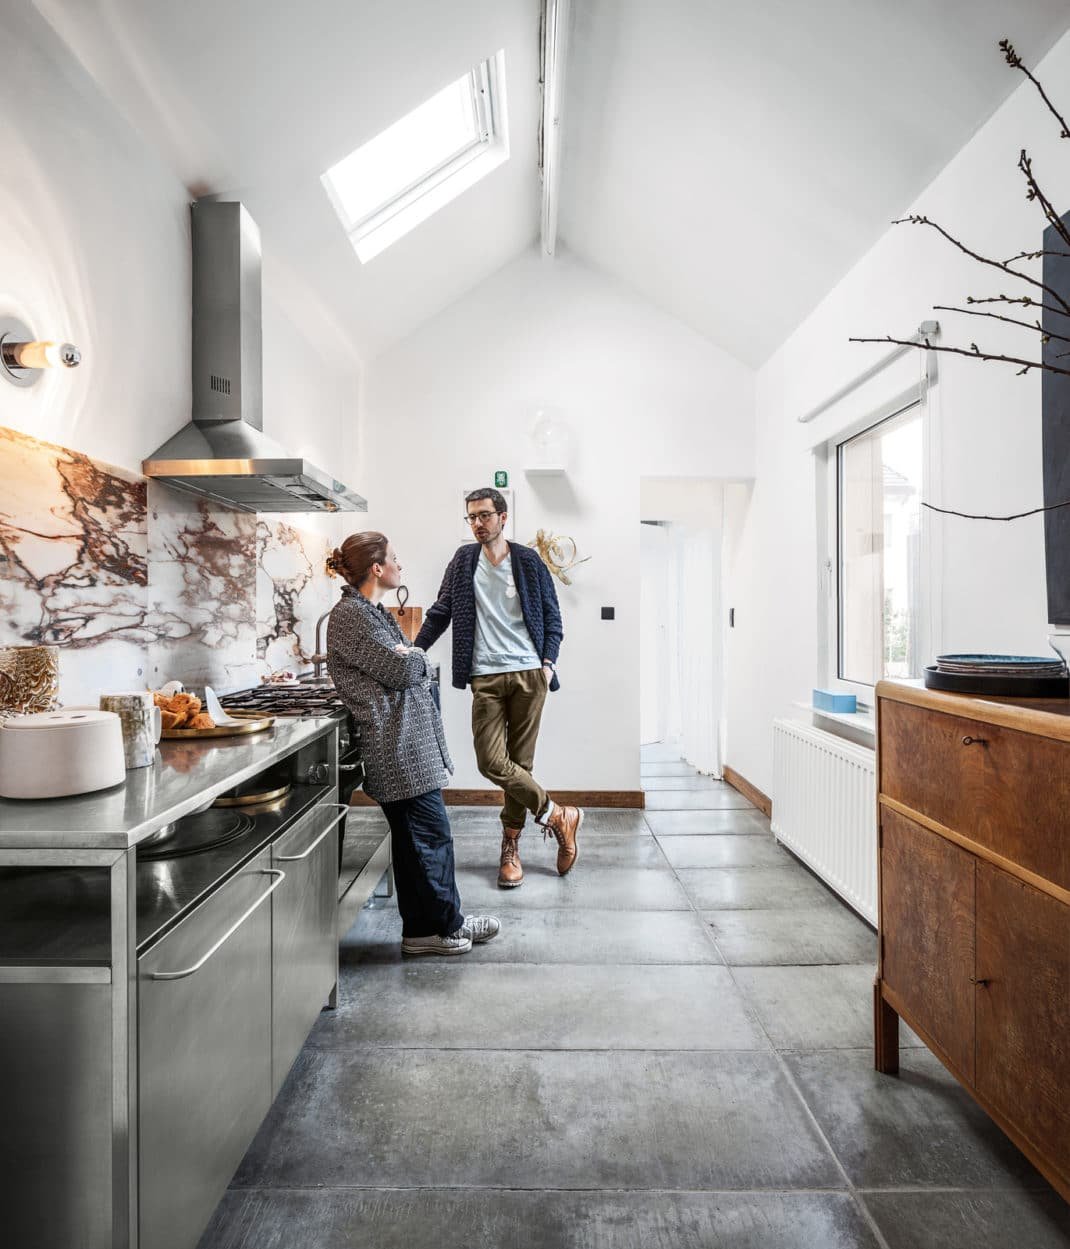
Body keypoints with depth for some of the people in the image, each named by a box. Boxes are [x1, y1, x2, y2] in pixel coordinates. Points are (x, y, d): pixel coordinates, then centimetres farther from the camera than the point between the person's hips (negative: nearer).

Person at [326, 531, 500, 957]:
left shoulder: (372, 611, 17)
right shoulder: (351, 614, -14)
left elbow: (415, 672, 16)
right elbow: (401, 670, -18)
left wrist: (409, 658, -4)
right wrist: (416, 656, 0)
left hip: (405, 742, 10)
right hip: (398, 746, -10)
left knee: (413, 837, 16)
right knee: (431, 834, -1)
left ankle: (425, 927, 29)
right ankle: (442, 926, 15)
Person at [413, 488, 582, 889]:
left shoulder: (528, 561, 4)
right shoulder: (464, 559, 10)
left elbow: (552, 616, 8)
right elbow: (440, 612, 12)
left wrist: (549, 662, -5)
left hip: (529, 674, -1)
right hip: (485, 678, 2)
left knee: (520, 761, 4)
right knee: (492, 762, -8)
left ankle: (511, 845, 22)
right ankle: (558, 816, 11)